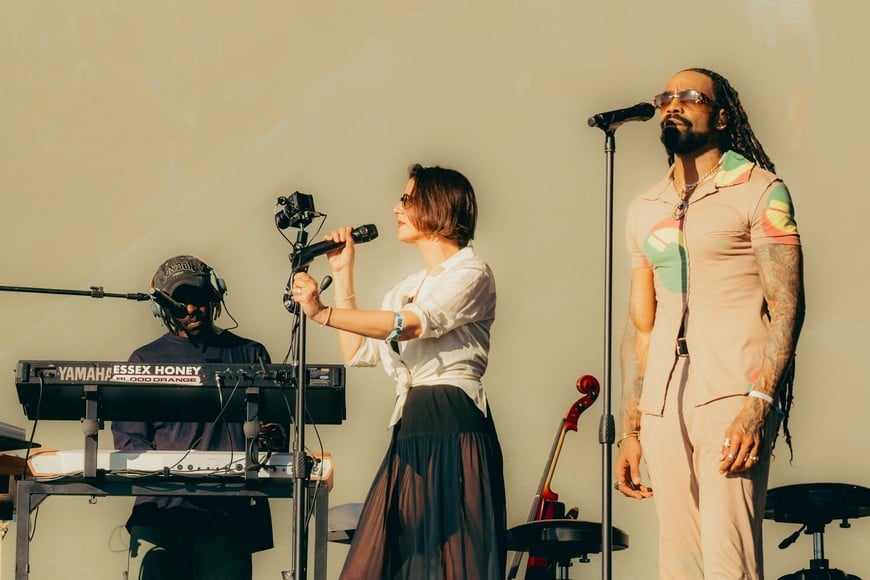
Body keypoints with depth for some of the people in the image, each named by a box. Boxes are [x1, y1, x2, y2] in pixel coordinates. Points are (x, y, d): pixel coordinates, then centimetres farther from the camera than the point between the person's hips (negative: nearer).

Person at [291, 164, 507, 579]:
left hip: (454, 430, -8)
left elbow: (412, 324, -20)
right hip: (409, 436, 8)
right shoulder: (405, 290, 23)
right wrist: (342, 276, 18)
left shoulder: (470, 274, -4)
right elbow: (358, 352, 18)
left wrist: (323, 313, -27)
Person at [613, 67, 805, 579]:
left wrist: (758, 405, -18)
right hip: (662, 400, 6)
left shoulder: (757, 191, 2)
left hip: (732, 394, -6)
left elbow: (787, 305, -6)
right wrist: (631, 432, 15)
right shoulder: (645, 210, 19)